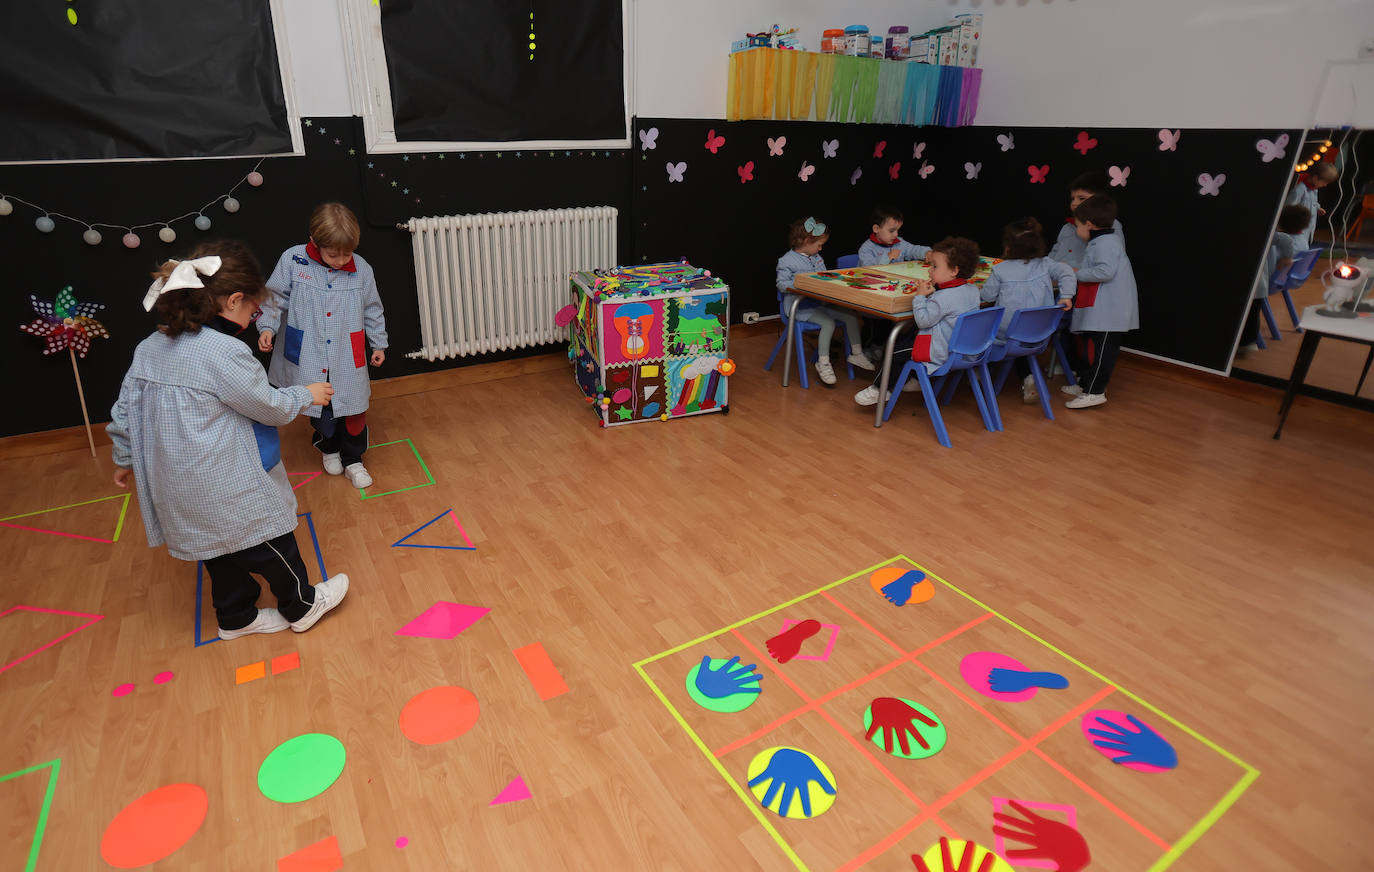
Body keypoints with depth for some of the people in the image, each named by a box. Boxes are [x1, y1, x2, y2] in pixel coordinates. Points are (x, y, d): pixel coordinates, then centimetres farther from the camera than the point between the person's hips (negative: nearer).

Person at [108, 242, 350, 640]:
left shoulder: (149, 348, 3)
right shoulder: (225, 352, -23)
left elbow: (125, 409, 11)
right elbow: (271, 407, -13)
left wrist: (125, 458, 25)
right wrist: (307, 394, 6)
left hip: (177, 488, 8)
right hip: (227, 490, -8)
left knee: (222, 552, 24)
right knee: (271, 545, 13)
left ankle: (236, 617, 41)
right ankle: (302, 606, 31)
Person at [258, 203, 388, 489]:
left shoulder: (361, 269, -5)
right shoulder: (292, 260, -9)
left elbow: (372, 310, 7)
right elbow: (275, 298, 0)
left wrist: (379, 344, 12)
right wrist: (267, 327, -13)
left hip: (348, 360, 1)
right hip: (308, 358, 0)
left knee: (354, 410, 6)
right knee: (319, 410, 15)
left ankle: (353, 459, 28)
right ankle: (329, 448, 43)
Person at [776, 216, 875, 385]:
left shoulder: (817, 257, 16)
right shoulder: (787, 261, -10)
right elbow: (782, 284, -12)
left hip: (820, 302, 8)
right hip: (800, 307, -8)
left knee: (851, 316, -2)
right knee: (828, 322, -29)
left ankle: (856, 353, 12)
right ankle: (823, 363, -21)